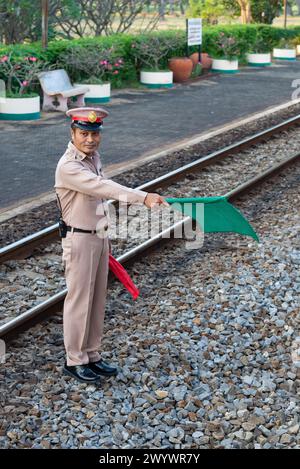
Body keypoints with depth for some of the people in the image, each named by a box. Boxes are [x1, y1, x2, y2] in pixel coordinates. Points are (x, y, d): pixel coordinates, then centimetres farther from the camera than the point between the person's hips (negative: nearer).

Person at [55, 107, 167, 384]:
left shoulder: (94, 157, 6)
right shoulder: (68, 167, -22)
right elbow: (103, 187, -36)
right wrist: (143, 197, -45)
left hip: (99, 237, 8)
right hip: (79, 240, -8)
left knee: (97, 300, 13)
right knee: (79, 300, 1)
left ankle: (92, 355, 25)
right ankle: (75, 361, 14)